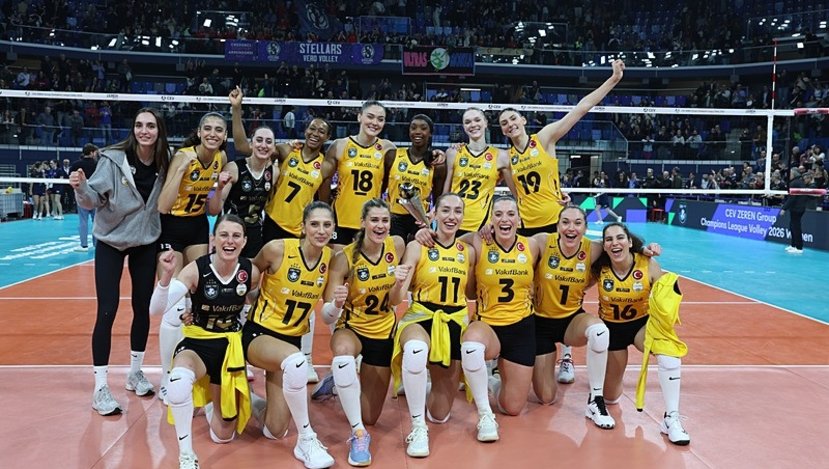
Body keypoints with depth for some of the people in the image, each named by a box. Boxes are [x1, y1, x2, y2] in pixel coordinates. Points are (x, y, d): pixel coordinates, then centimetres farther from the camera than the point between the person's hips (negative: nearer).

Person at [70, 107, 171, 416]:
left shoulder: (163, 163, -6)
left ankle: (135, 373, 27)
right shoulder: (113, 158, -16)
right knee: (107, 312, -6)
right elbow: (93, 200, -15)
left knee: (143, 308, 9)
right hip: (111, 242, -3)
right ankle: (100, 388, 4)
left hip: (146, 243, 4)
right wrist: (82, 187, -35)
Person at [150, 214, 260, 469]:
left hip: (230, 346, 3)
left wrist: (246, 324, -3)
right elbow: (156, 309, -29)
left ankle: (212, 398, 47)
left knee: (223, 436, 11)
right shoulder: (196, 269, -20)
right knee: (178, 383, -42)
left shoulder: (251, 272, -12)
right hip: (197, 343, -2)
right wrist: (167, 275, -44)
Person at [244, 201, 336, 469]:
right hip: (259, 334, -4)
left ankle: (256, 403, 37)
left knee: (275, 432, 4)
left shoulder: (331, 258, -7)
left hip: (292, 339, 4)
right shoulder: (277, 249, -18)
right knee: (296, 361, -40)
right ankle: (306, 440, -20)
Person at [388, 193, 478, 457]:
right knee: (415, 351, -43)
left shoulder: (468, 251, 3)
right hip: (420, 318, -3)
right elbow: (396, 300, -15)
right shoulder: (417, 247, -8)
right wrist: (399, 283, -34)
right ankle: (418, 428, -24)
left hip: (455, 323, 4)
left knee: (440, 415, 8)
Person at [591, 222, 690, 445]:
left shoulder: (648, 264, -22)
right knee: (611, 397, 11)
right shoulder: (599, 269, -20)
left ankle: (671, 419, -21)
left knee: (669, 354, -36)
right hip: (611, 327, 1)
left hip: (642, 323, -1)